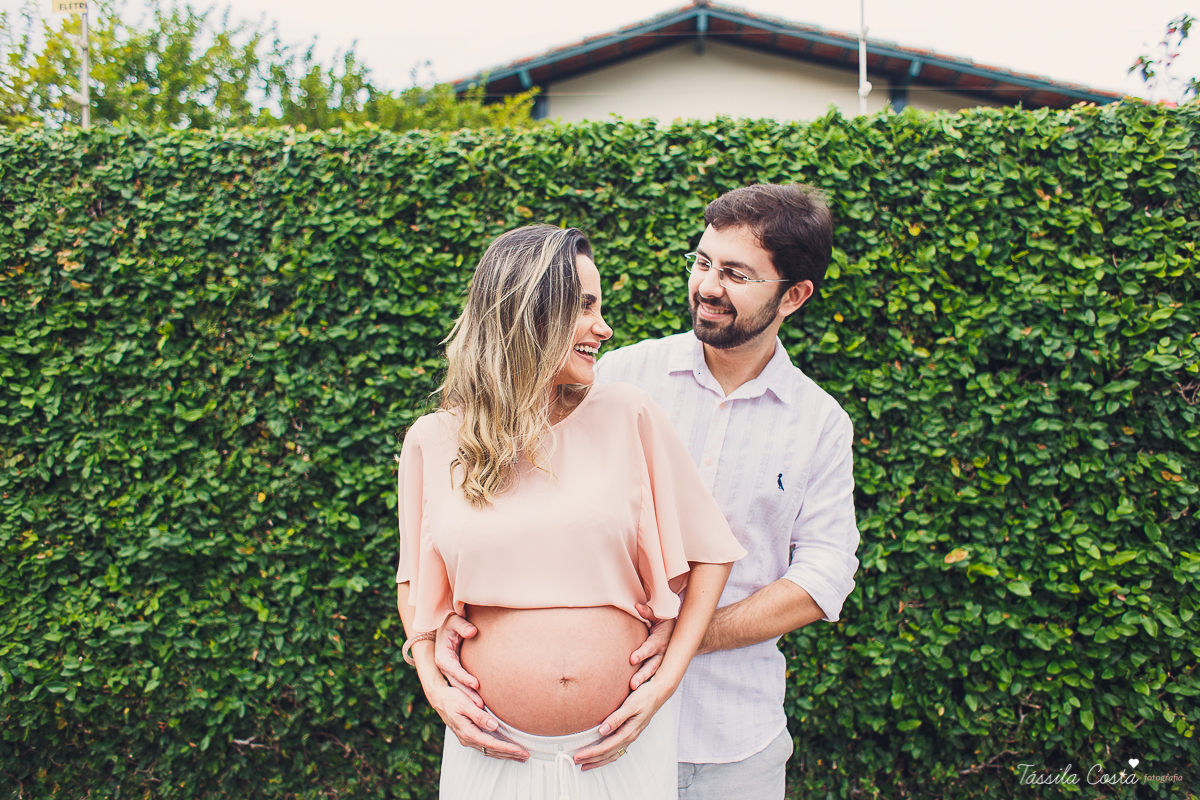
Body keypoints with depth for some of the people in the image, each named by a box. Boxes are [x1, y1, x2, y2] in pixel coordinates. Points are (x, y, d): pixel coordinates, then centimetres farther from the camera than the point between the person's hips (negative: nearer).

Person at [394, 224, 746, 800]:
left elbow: (708, 555, -1)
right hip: (495, 751, 0)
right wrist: (434, 686, -2)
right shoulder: (432, 442, -2)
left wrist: (665, 682, -6)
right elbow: (415, 581, 11)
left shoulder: (628, 417, -6)